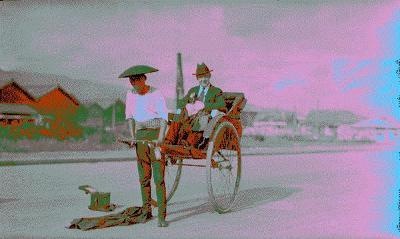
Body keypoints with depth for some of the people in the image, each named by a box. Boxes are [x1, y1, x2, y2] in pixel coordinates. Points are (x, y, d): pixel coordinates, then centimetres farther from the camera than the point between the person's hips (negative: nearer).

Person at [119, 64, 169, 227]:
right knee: (144, 176, 9)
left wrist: (160, 139, -23)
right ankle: (147, 211, 21)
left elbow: (164, 118, -12)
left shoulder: (156, 94, -9)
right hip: (140, 136, 5)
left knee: (159, 177, -9)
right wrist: (133, 136, 5)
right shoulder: (131, 95, 7)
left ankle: (162, 216, -8)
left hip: (156, 135, -5)